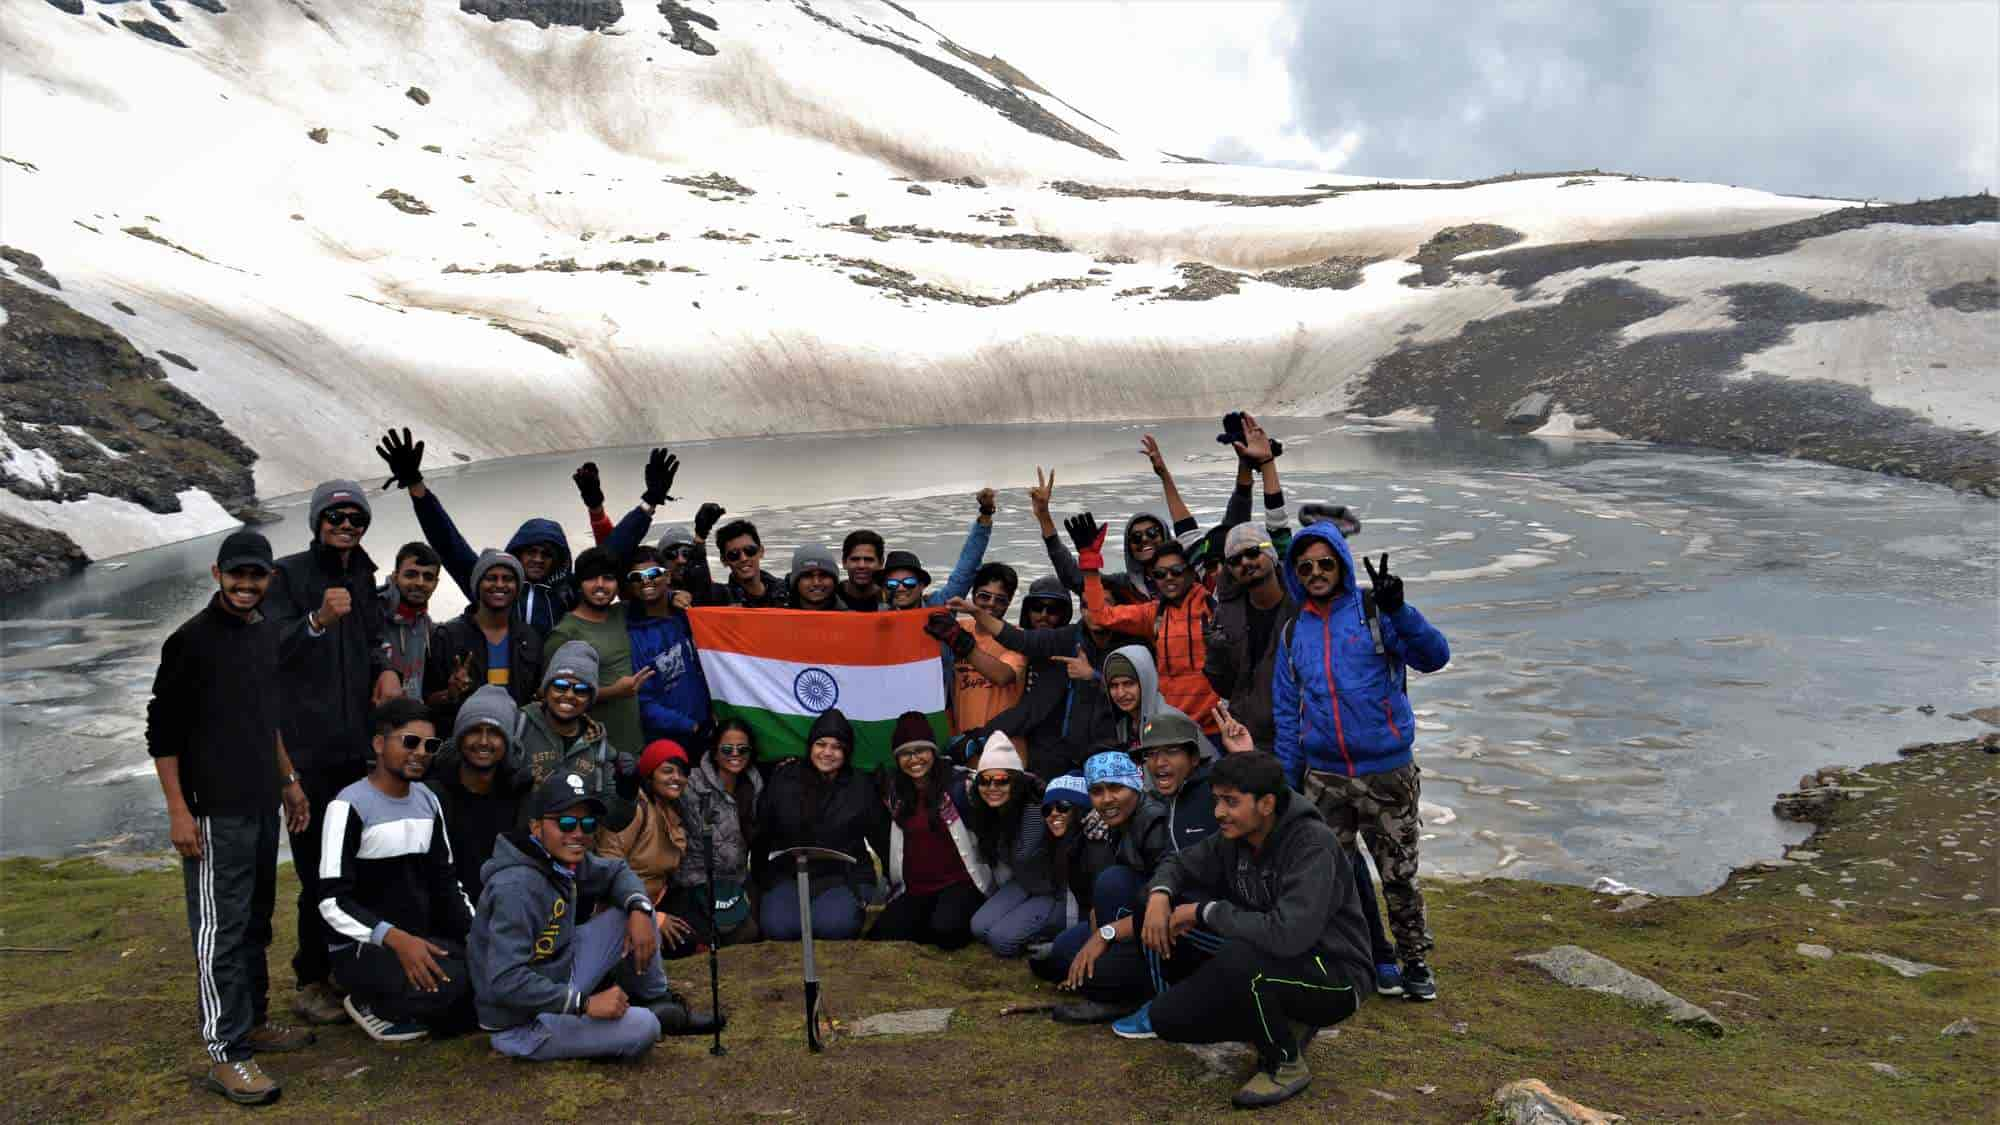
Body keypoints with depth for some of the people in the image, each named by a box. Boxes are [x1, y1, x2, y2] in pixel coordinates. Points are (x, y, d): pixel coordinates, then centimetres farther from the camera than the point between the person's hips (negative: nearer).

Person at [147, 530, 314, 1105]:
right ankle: (226, 1053, 0)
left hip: (261, 805, 8)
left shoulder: (265, 633, 13)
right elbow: (162, 730, -10)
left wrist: (288, 781, 23)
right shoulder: (191, 639, -10)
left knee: (256, 922, 15)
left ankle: (253, 1021, 28)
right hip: (214, 813, -8)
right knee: (221, 930, -5)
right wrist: (178, 810, -15)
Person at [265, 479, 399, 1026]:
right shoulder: (288, 574, -3)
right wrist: (318, 621, -30)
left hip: (359, 742, 6)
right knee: (319, 868, -6)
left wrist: (385, 669, 3)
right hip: (308, 745, -6)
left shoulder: (363, 577, 16)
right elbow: (272, 647, -14)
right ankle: (312, 983, 4)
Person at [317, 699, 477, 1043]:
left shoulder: (428, 801, 10)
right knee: (445, 984, -32)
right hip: (362, 947, -7)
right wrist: (395, 938, -30)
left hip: (421, 939, 7)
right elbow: (333, 901, -16)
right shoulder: (350, 806, -12)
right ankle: (370, 1004, -1)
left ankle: (410, 1009, 8)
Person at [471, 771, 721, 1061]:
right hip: (524, 1024, -9)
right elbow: (506, 982, -33)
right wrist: (586, 1004, -29)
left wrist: (639, 910, -7)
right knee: (643, 1028, -26)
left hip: (560, 982, 9)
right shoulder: (516, 888, -28)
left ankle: (658, 1002, 18)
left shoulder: (568, 860, -3)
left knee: (632, 908, 4)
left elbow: (617, 873, 15)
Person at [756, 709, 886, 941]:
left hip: (845, 877, -1)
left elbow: (882, 838, 12)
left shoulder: (861, 786, 6)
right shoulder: (784, 779, 6)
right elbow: (762, 831, 10)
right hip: (789, 875, 1)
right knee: (778, 926, -28)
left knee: (832, 925, -31)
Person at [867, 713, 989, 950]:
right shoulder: (892, 789, 8)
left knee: (945, 928, -33)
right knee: (880, 939, -17)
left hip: (959, 882, -4)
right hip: (914, 890, 4)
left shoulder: (958, 781, -6)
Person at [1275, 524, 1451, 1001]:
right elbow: (1287, 712, 12)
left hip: (1386, 773, -3)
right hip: (1323, 778, 3)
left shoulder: (1374, 613, -4)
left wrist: (1398, 609, -32)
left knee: (1399, 875, 7)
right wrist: (1288, 782, 9)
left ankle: (1415, 962, 23)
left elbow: (1434, 656, -17)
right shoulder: (1293, 632, 7)